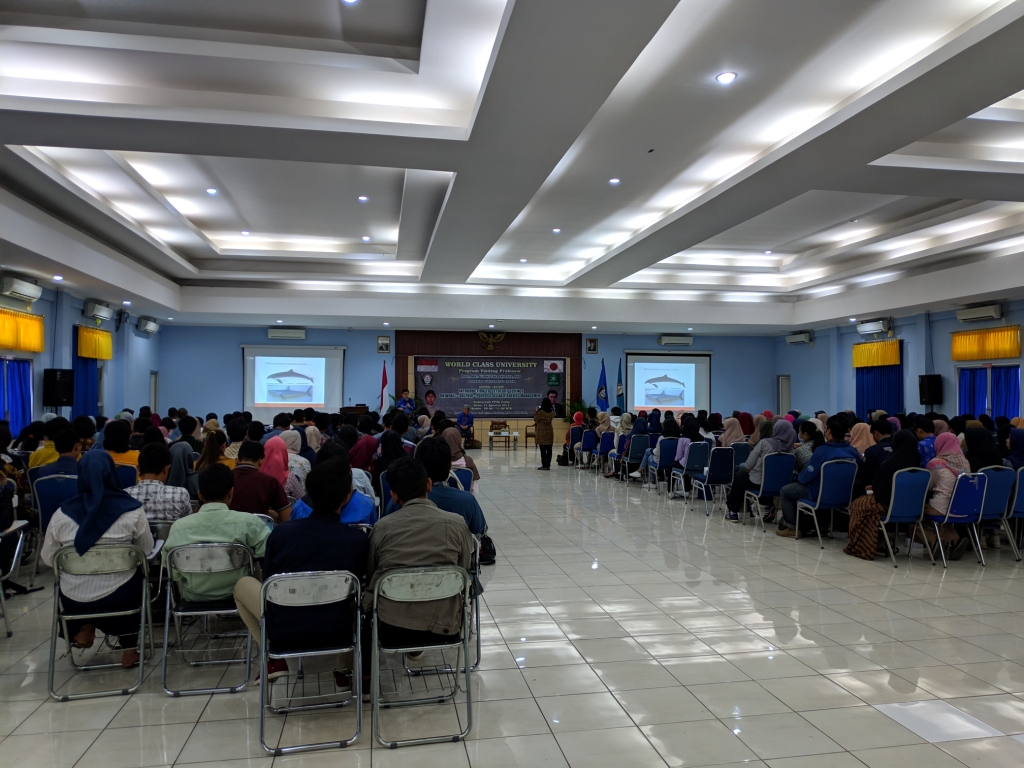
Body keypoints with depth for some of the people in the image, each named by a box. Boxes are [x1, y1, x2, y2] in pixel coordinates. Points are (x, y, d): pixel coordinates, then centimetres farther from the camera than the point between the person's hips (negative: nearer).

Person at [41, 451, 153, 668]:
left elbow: (47, 558, 4)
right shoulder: (132, 510, -13)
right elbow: (147, 550, 0)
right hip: (120, 597, -3)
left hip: (74, 600, 3)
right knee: (135, 575, 33)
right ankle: (129, 649, 29)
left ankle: (85, 626, 20)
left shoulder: (62, 514, -8)